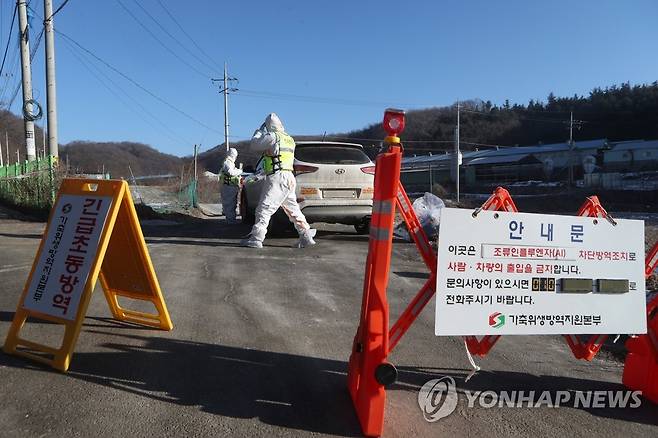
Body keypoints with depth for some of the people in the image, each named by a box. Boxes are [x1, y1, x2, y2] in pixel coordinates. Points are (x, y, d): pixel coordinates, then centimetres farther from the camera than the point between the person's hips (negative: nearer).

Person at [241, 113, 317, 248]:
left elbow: (253, 146, 1)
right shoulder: (290, 139, 18)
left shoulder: (272, 137, -7)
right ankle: (306, 236, 15)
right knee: (292, 209, 14)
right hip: (289, 178, 8)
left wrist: (259, 132, 16)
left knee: (264, 208, -7)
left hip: (277, 177, -8)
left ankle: (256, 239, -9)